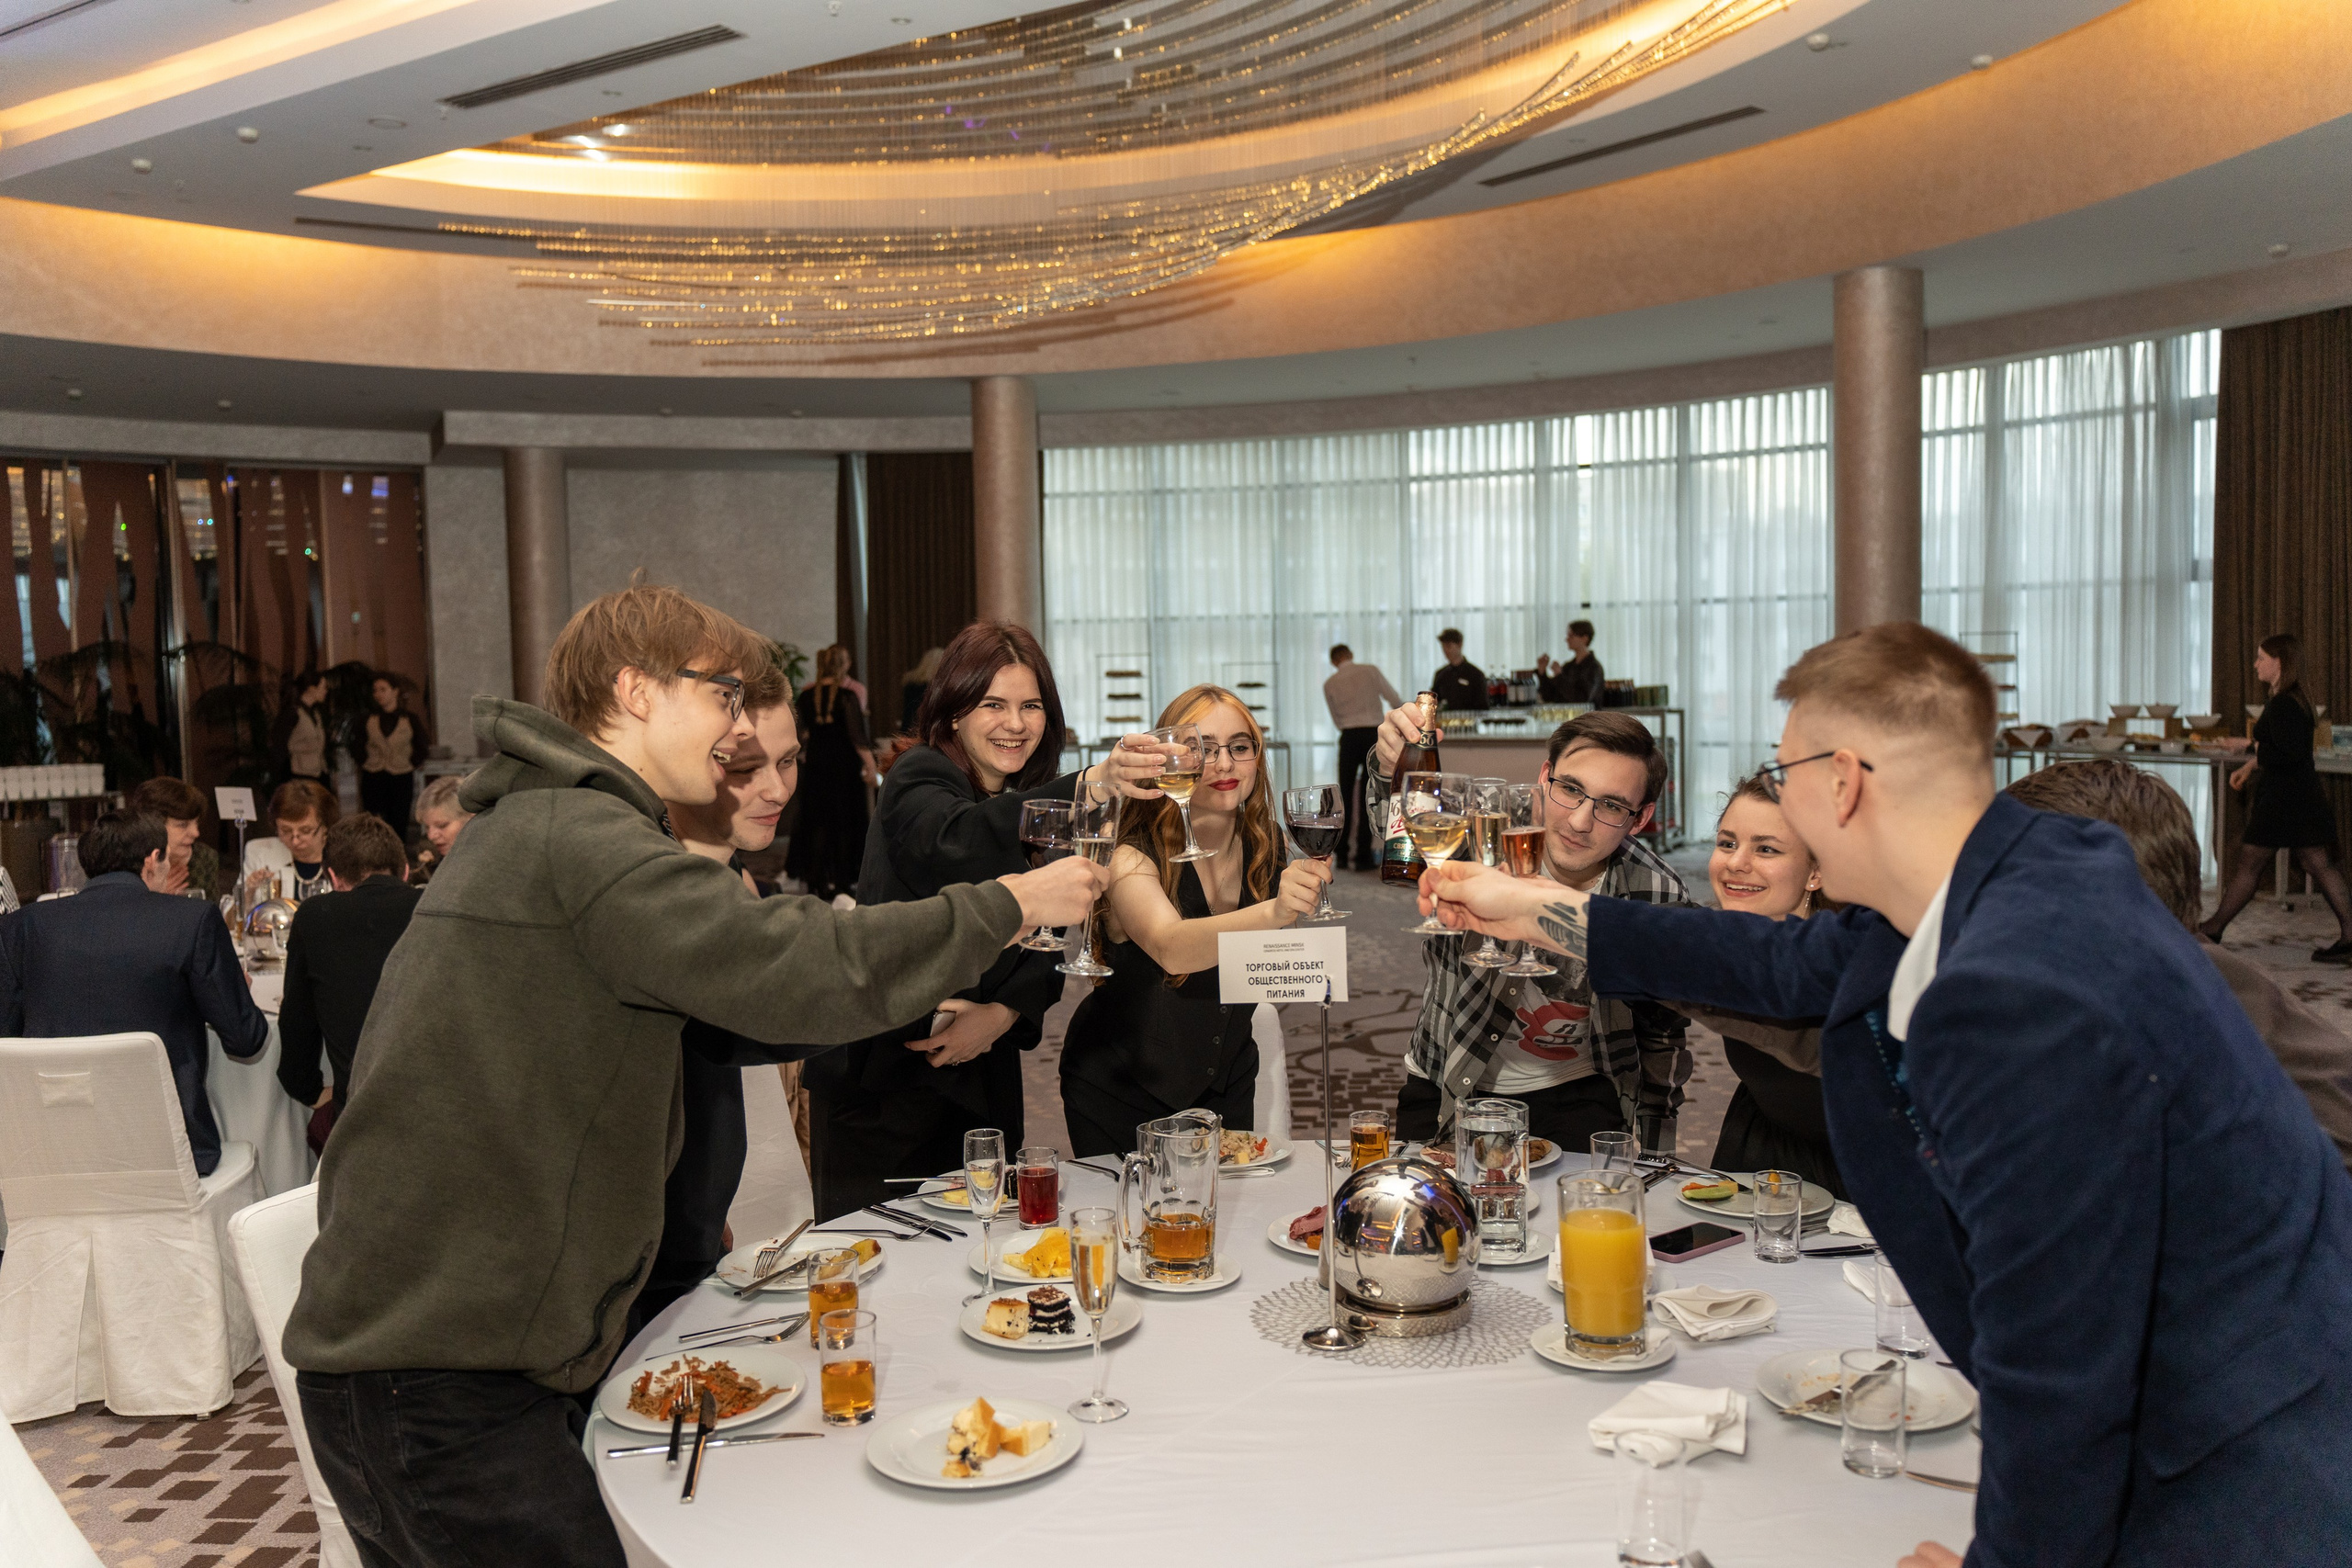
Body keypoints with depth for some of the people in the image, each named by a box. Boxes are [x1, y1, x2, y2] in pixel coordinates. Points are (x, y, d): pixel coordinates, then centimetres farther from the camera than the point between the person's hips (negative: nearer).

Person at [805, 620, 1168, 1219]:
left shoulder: (1038, 800, 8)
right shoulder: (917, 780, -12)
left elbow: (1048, 946, 5)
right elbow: (960, 843, -37)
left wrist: (1001, 1015, -15)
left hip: (981, 1077, 6)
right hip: (877, 1073, -5)